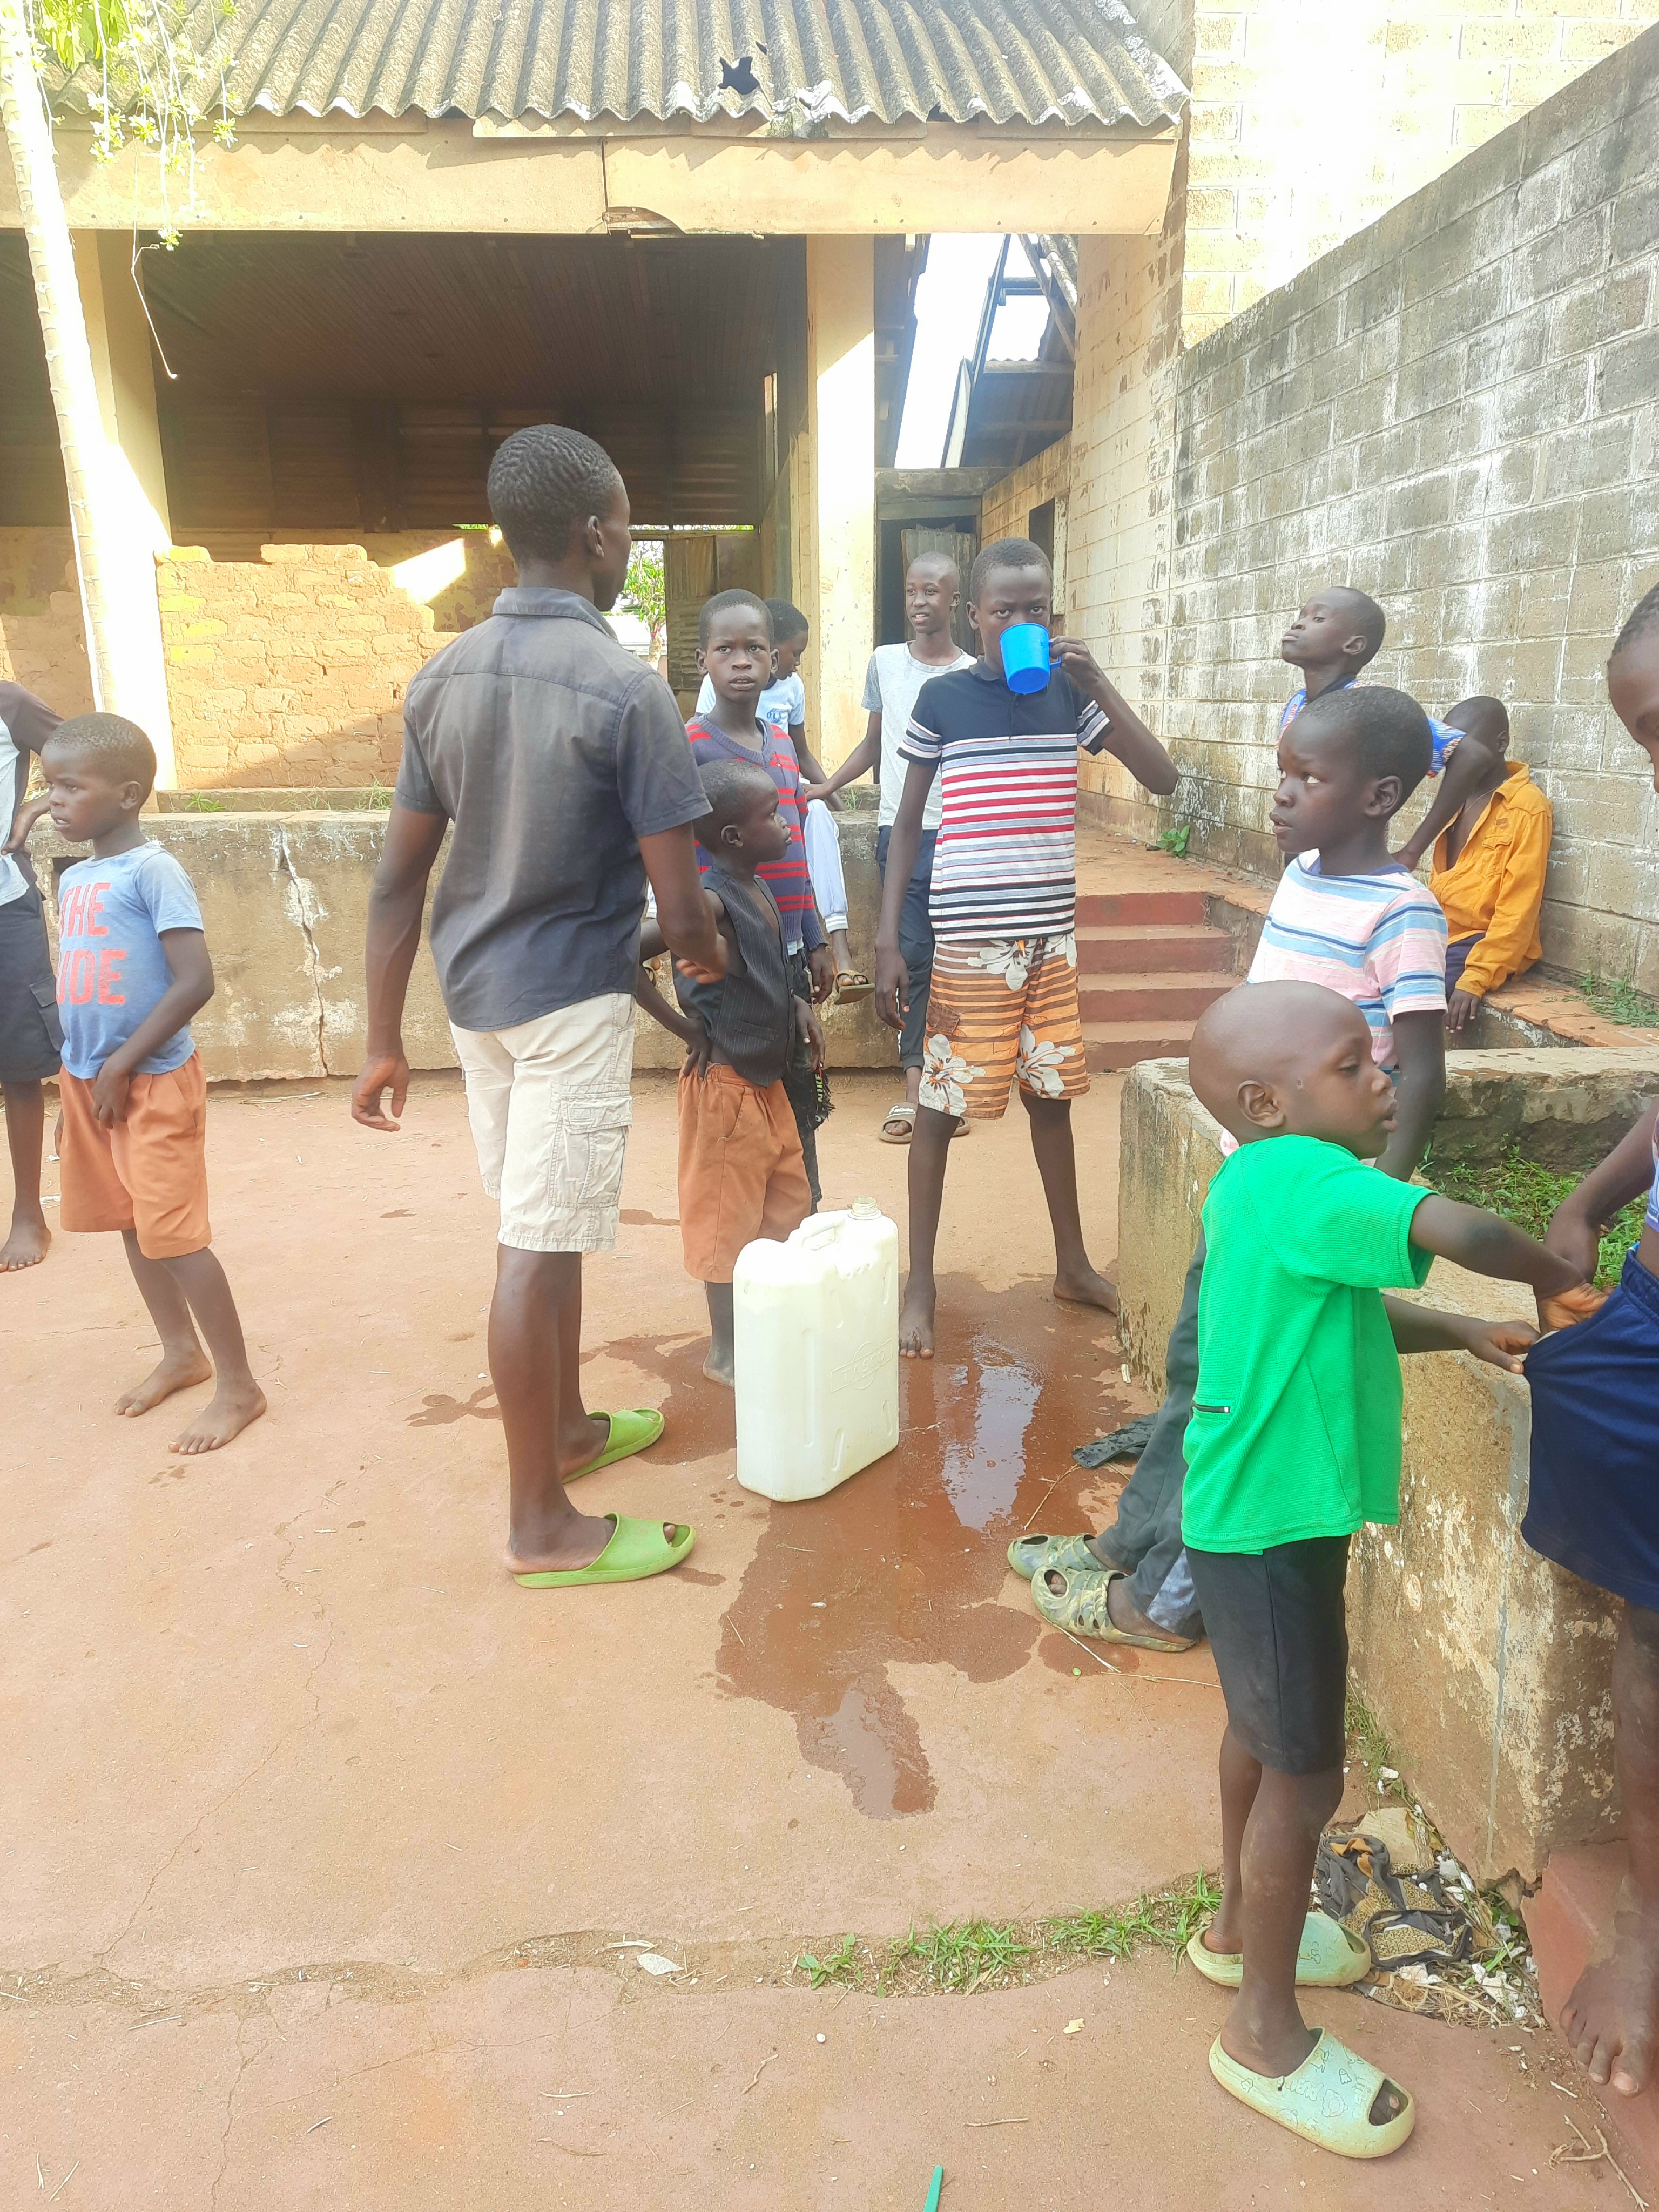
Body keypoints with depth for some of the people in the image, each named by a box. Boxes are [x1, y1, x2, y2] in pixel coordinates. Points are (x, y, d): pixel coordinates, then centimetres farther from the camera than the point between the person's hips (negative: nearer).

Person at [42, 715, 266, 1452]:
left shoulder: (152, 870, -15)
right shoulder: (73, 879, 9)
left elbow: (196, 981, -22)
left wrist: (122, 1066, -18)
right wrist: (79, 1075, 11)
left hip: (153, 1083, -8)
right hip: (88, 1080, 8)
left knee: (172, 1235, -5)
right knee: (131, 1224, 16)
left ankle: (239, 1385, 6)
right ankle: (181, 1351, 33)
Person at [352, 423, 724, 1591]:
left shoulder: (443, 677, 4)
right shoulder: (626, 688, -16)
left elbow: (398, 878, 4)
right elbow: (680, 909, -17)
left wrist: (384, 1040, 10)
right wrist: (717, 961, 6)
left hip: (478, 989, 7)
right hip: (573, 995, -7)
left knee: (545, 1223, 21)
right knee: (538, 1246, -1)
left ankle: (568, 1422, 39)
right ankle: (543, 1525, 12)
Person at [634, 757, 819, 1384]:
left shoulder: (759, 892, 6)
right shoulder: (711, 903, -21)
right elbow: (626, 955, -30)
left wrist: (797, 1005, 4)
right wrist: (685, 1029, -22)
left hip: (768, 1080, 9)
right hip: (725, 1084, -9)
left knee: (789, 1206, 17)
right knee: (728, 1218, 3)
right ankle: (725, 1352, 18)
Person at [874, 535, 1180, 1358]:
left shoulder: (1068, 693, 4)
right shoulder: (942, 697, -3)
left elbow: (1161, 777, -2)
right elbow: (907, 826, 0)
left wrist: (1097, 682, -12)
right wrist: (886, 942, -6)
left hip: (1052, 935, 3)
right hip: (967, 940, -3)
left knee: (1052, 1096, 14)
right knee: (939, 1105, 2)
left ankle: (1073, 1263, 30)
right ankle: (920, 1282, 15)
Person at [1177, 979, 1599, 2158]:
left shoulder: (1263, 1182, 5)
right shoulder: (1301, 1178, -26)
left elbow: (1347, 1307, 18)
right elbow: (1457, 1230, -38)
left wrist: (1463, 1333, 7)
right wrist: (1558, 1277, -19)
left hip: (1251, 1514, 10)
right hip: (1275, 1528, -10)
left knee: (1262, 1728, 26)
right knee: (1306, 1770, 6)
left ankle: (1240, 1925, 49)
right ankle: (1267, 2034, 26)